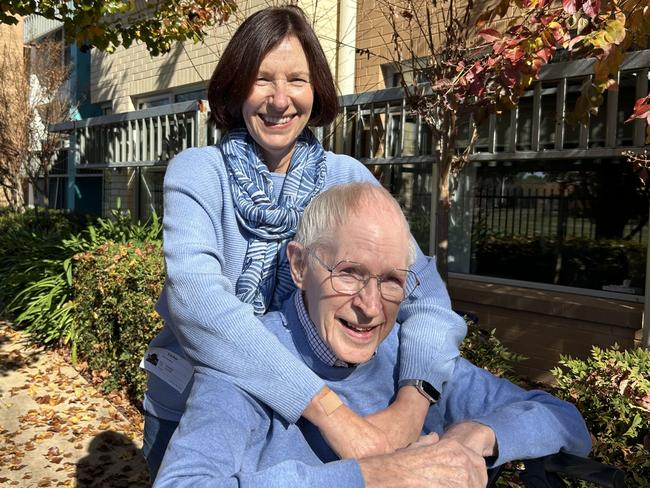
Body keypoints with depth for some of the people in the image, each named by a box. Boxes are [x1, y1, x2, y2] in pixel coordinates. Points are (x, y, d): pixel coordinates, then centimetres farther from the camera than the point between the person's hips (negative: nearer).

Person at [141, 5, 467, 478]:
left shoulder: (348, 177, -8)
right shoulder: (197, 172, -15)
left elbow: (421, 286, -17)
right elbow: (196, 297, -31)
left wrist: (410, 406, -34)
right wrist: (330, 411, -38)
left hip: (303, 417, 2)